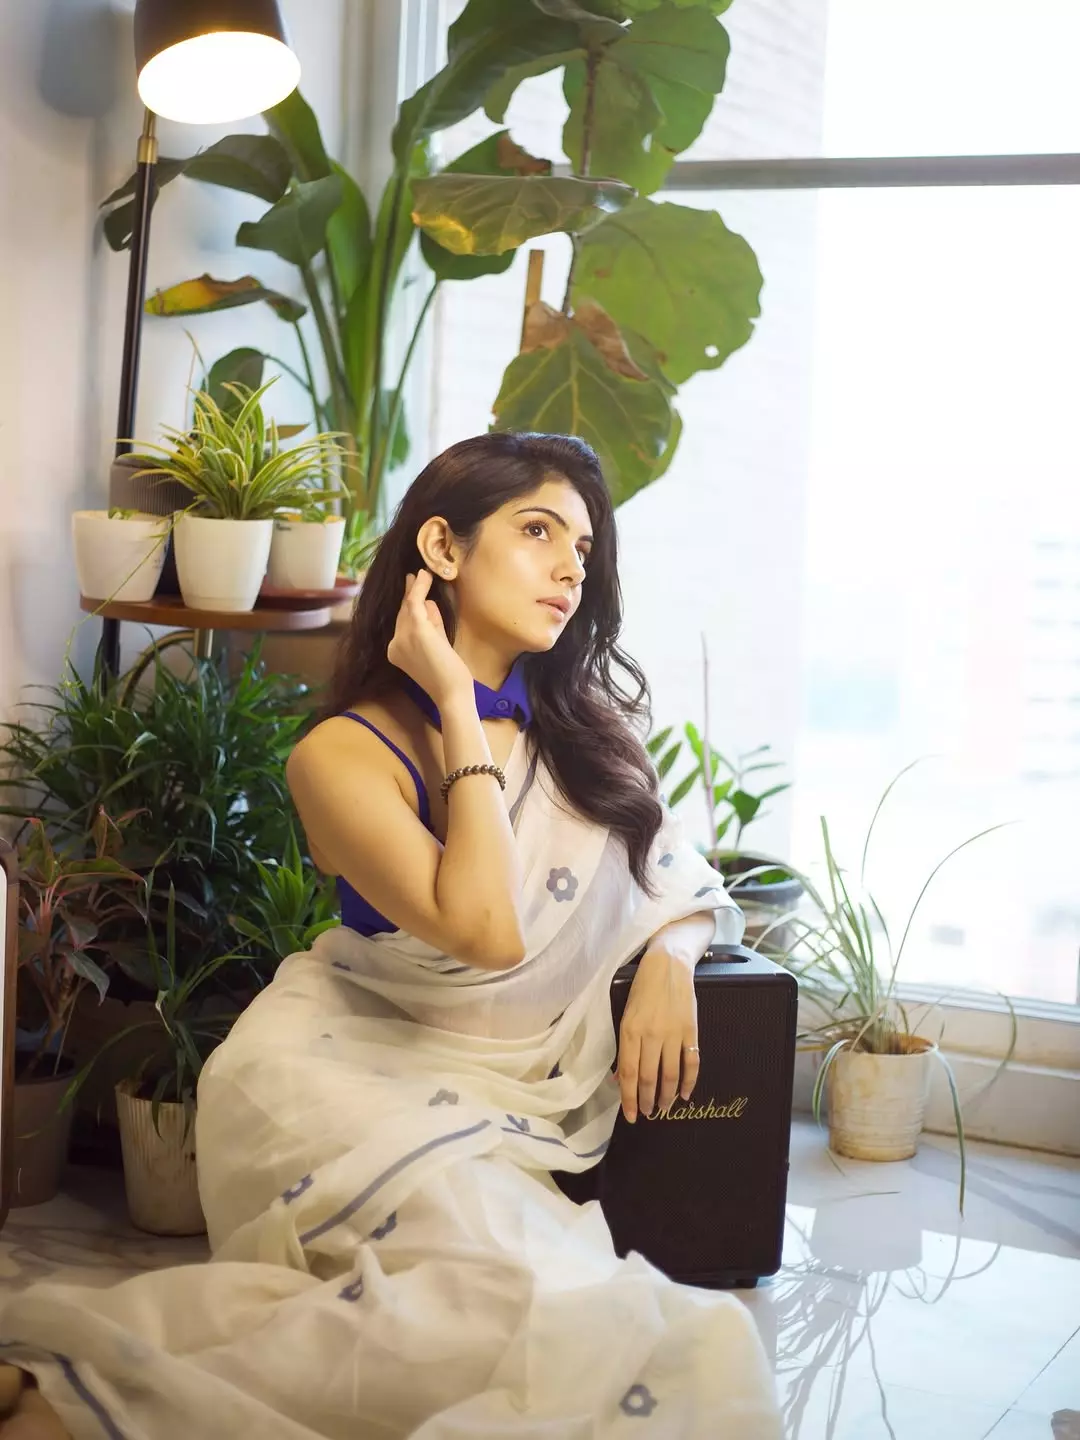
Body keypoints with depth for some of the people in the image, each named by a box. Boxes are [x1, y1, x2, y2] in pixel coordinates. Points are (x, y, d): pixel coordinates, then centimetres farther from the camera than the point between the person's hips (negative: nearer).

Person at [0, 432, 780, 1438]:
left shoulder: (590, 723, 10)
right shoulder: (346, 756, -8)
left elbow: (680, 881, 20)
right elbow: (486, 930, -21)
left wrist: (668, 963, -4)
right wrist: (456, 705, -15)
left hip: (518, 1099, 6)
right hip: (361, 1079, -6)